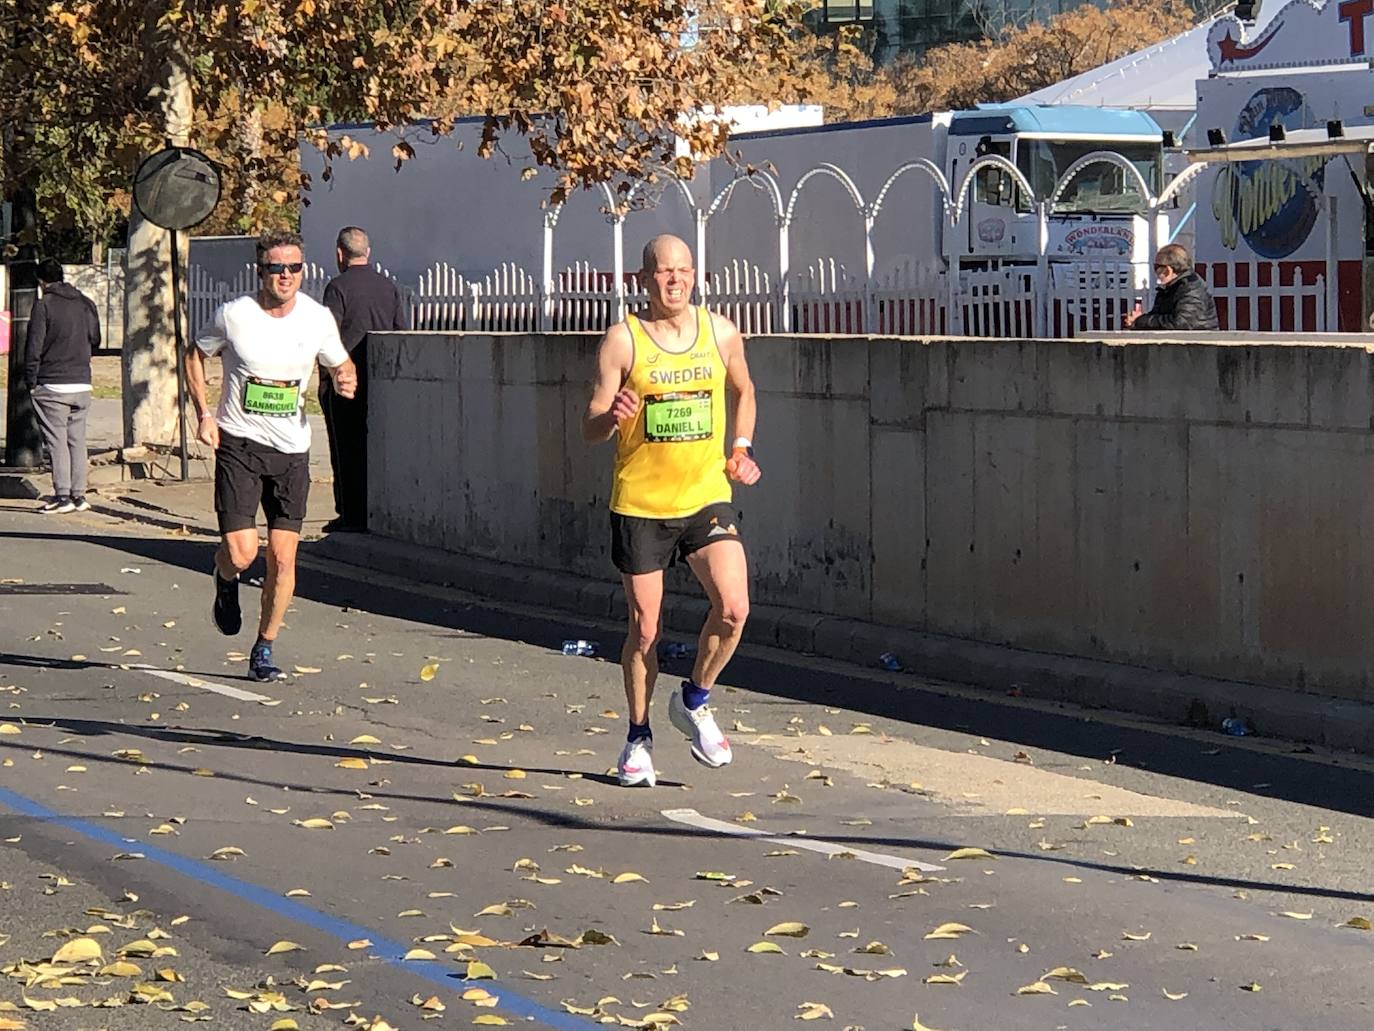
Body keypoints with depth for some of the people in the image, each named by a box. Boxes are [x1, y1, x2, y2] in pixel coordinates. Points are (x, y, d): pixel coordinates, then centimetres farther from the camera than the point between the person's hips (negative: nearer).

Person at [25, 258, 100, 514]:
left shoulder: (44, 305, -9)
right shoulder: (86, 304, 7)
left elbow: (34, 346, -10)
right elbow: (95, 340, 16)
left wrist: (31, 381, -2)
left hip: (52, 385, -5)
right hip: (82, 384, 5)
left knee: (56, 441, -2)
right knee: (77, 440, 10)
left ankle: (63, 496, -5)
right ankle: (79, 495, 10)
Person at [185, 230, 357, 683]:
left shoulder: (317, 317, -1)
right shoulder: (234, 314, -7)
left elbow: (340, 364, 15)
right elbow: (195, 355, 9)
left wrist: (346, 380, -10)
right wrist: (204, 415, -1)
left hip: (291, 449, 2)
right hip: (239, 444, -2)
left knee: (282, 558, -1)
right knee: (241, 553, -13)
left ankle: (264, 650, 16)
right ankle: (225, 579, 26)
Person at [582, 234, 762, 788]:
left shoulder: (721, 332, 3)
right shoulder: (622, 340, -7)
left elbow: (743, 391, 23)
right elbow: (590, 427, -6)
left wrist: (741, 450, 10)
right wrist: (612, 416, -29)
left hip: (706, 497, 2)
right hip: (639, 503, -2)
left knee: (733, 608, -15)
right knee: (645, 629, 3)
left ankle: (694, 701, 11)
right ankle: (638, 737, 24)